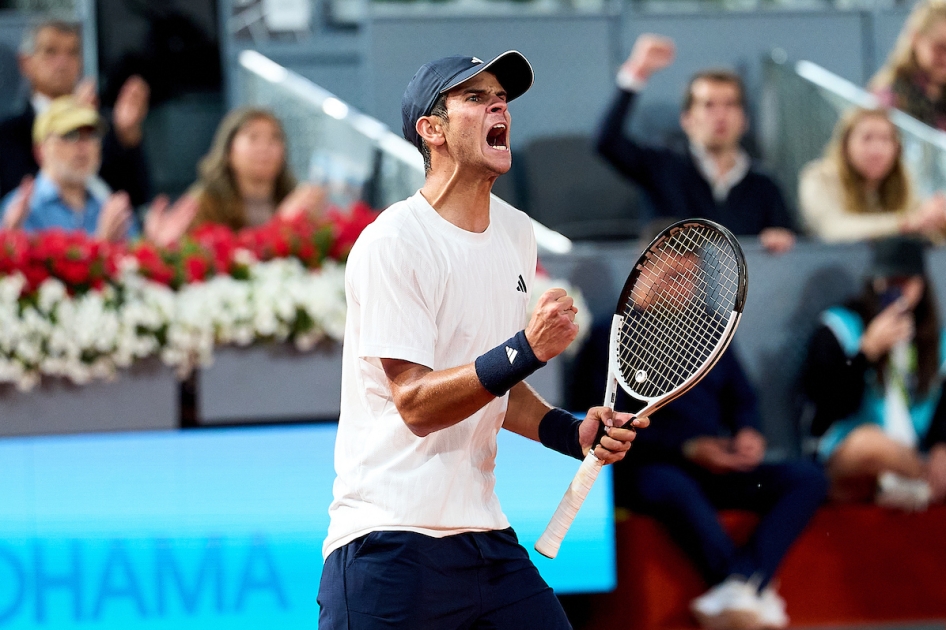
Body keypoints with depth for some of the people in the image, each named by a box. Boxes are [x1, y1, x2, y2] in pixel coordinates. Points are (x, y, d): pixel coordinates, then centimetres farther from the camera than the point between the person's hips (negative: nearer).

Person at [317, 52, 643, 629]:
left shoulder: (517, 234, 13)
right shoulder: (393, 242, -12)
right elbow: (416, 404, -18)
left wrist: (573, 433, 6)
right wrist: (527, 350, -27)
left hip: (484, 534, 7)